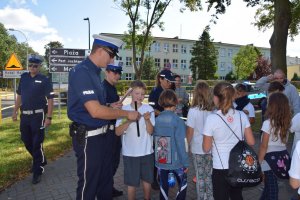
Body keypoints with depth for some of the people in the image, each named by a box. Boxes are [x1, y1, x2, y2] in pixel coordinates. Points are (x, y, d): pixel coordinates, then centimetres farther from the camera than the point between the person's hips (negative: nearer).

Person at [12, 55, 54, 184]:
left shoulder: (45, 80, -7)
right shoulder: (24, 77, 8)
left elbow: (50, 99, -9)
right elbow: (19, 96, 15)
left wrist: (49, 117, -15)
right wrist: (15, 111, 12)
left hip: (38, 115, -6)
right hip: (24, 115, 6)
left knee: (37, 144, 0)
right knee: (26, 141, 16)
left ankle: (37, 171, 14)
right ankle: (40, 161, 38)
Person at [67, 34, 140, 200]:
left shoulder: (94, 72, 10)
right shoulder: (82, 72, -19)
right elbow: (95, 111, -26)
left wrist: (112, 106, 6)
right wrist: (127, 113, -17)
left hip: (103, 135, 9)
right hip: (89, 138, -9)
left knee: (106, 181, 22)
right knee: (88, 186, 10)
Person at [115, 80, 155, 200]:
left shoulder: (148, 109, -4)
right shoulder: (124, 109, -5)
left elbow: (150, 131, -6)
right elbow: (118, 132, -9)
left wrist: (147, 119, -24)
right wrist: (129, 120, -23)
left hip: (146, 151, 1)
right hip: (130, 152, -1)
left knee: (147, 180, 16)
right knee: (132, 182, 11)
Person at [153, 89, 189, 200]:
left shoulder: (156, 120, -5)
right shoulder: (178, 121, -17)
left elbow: (154, 140, -1)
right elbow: (181, 144, -18)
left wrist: (157, 157, 11)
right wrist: (185, 162, -8)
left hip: (160, 161, 4)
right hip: (176, 161, -3)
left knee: (163, 187, 17)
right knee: (183, 184, 20)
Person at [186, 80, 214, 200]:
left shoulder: (193, 111, -16)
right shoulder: (214, 110, -9)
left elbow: (190, 132, -10)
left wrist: (188, 145, 6)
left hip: (198, 149, -2)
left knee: (200, 177, 13)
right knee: (209, 175, 18)